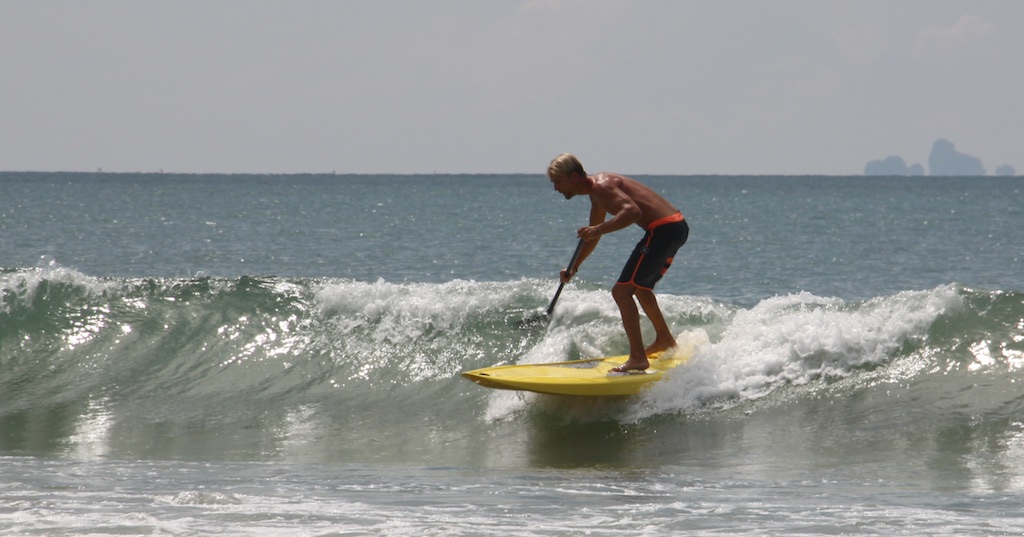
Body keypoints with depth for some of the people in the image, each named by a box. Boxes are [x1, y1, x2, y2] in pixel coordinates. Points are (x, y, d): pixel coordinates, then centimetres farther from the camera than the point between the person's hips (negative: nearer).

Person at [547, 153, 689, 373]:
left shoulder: (601, 186, -15)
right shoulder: (596, 192, 18)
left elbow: (633, 212, -32)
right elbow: (592, 236, 33)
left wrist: (598, 229, -33)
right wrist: (574, 267, 36)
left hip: (663, 229, -10)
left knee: (621, 291, -13)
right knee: (640, 287, 31)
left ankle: (638, 358, -18)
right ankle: (665, 339, 47)